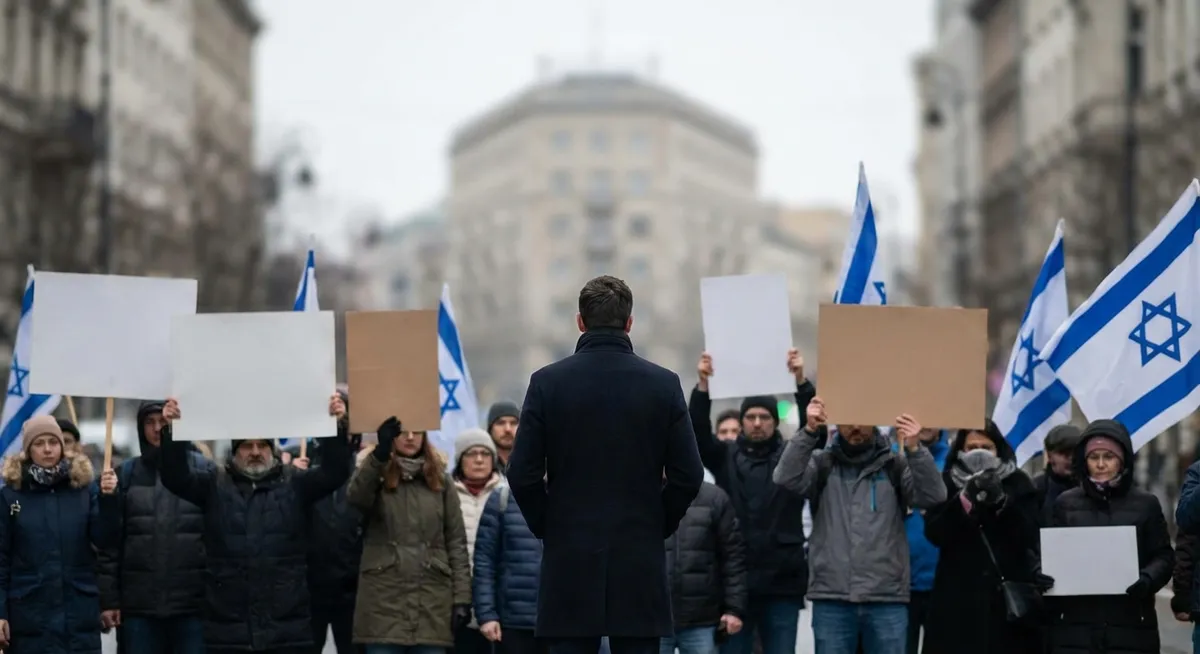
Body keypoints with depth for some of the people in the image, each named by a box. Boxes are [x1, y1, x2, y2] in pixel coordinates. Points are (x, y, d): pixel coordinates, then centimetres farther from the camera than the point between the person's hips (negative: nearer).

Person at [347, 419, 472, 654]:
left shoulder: (440, 479, 12)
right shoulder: (374, 473, 5)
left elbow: (456, 542, 9)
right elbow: (355, 498, -21)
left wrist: (462, 597, 0)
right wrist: (380, 452, -34)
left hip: (432, 601, 2)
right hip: (383, 601, -2)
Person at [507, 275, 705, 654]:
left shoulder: (547, 382, -3)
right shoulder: (663, 384, -1)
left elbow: (522, 473, -4)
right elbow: (688, 476, -1)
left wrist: (547, 527, 11)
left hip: (569, 559, 0)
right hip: (640, 561, 1)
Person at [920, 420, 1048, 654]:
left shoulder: (1018, 484, 7)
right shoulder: (946, 484, 7)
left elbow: (1029, 536, -4)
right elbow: (935, 533, -6)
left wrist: (1001, 501, -19)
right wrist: (965, 499, -20)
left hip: (1007, 598, 0)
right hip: (957, 599, 0)